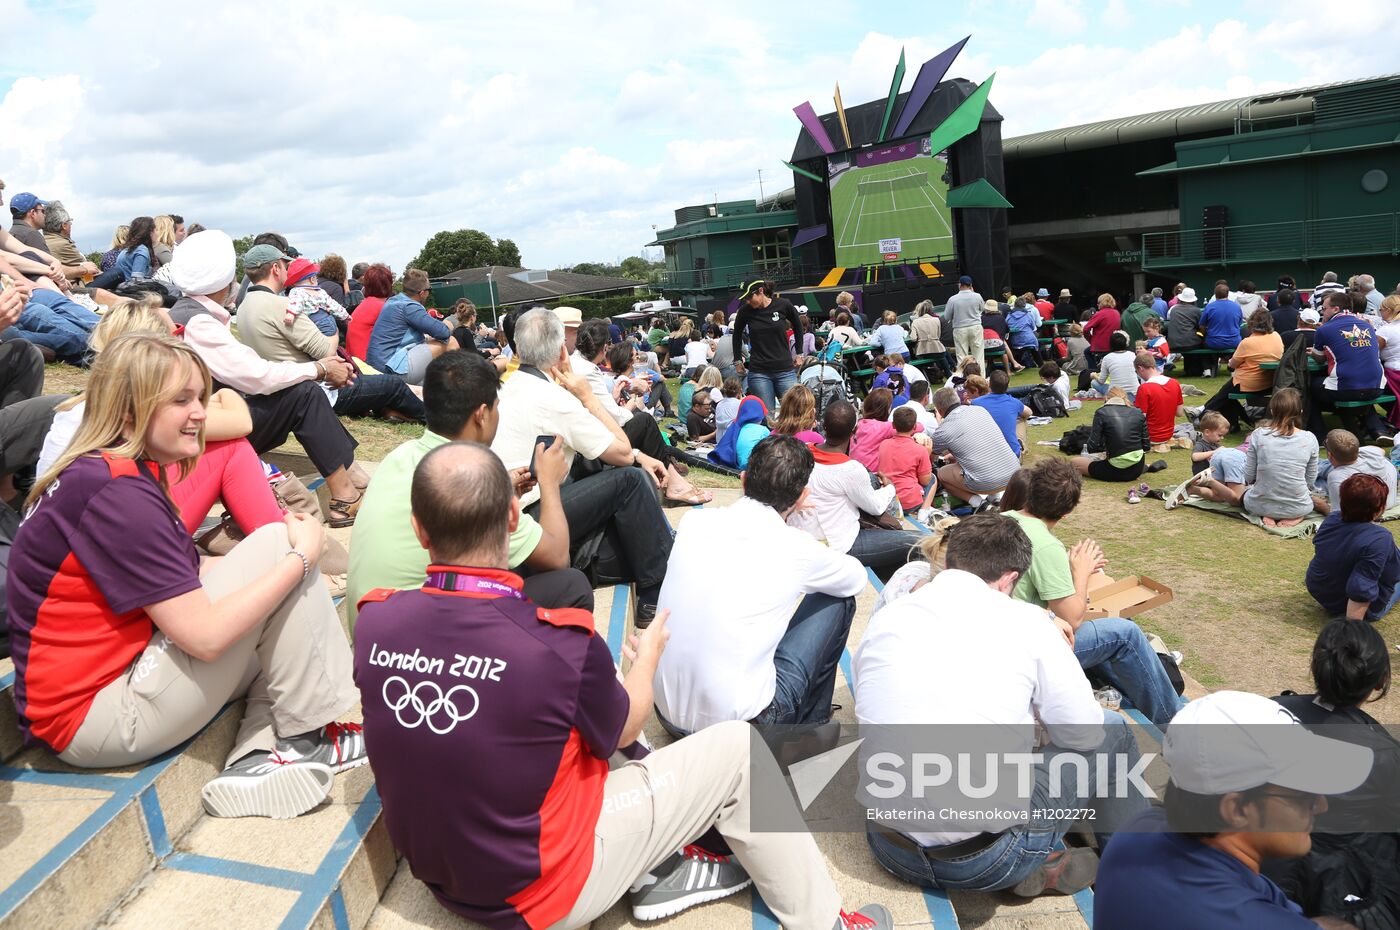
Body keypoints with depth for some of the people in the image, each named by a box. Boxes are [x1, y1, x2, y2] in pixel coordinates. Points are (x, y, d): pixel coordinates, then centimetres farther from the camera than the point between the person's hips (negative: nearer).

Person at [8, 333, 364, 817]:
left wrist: (293, 557, 0)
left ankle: (258, 757, -5)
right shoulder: (117, 493, -21)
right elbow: (204, 635, -25)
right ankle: (307, 736, -4)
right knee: (276, 544, -14)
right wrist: (301, 555, -16)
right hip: (95, 719, -10)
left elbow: (185, 598, 8)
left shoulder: (103, 471, 9)